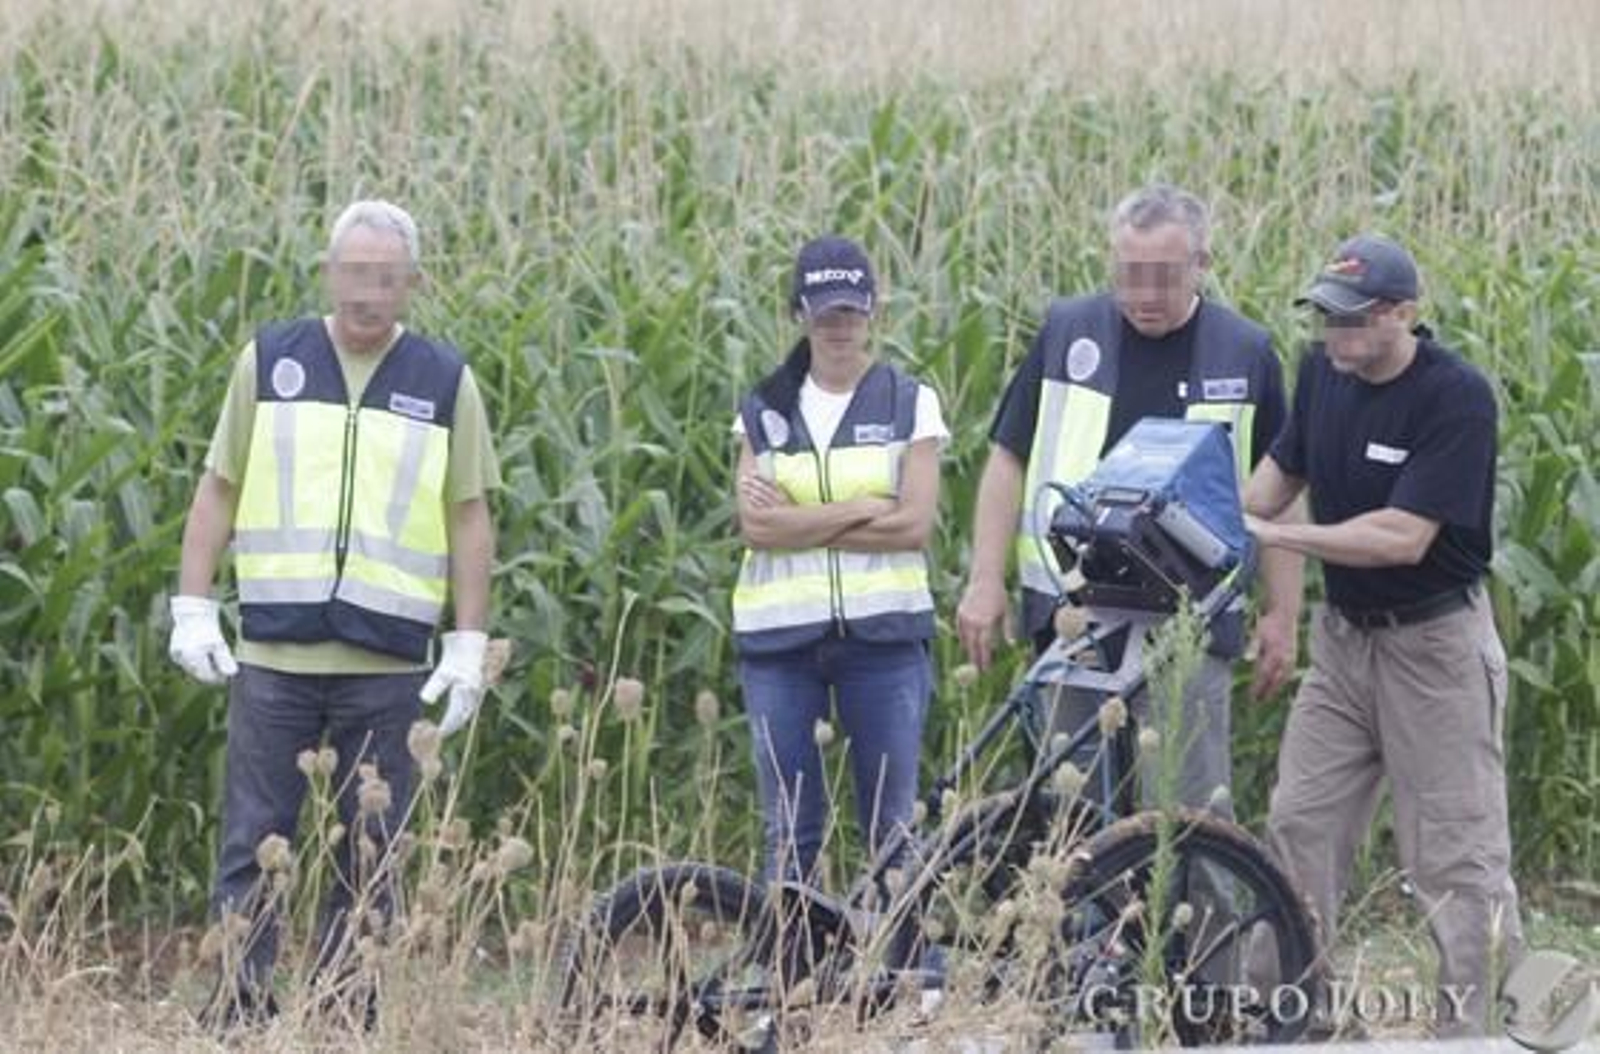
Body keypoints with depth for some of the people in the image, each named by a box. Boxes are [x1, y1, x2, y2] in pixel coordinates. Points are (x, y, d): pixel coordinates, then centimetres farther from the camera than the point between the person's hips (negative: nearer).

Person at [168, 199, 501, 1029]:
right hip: (272, 653, 0)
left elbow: (470, 519, 6)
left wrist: (469, 646, 0)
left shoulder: (445, 383, 5)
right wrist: (192, 609, 1)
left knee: (368, 857, 4)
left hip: (389, 666, 0)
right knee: (253, 847, -1)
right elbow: (218, 491, 9)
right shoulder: (270, 361, 6)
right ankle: (237, 1016, 2)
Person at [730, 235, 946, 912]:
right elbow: (756, 525, -4)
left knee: (892, 824, -1)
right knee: (790, 829, 3)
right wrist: (863, 511, -11)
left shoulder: (910, 404, 5)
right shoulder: (763, 412, 10)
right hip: (780, 633, 2)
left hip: (882, 632, -2)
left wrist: (797, 522, -9)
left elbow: (914, 524, -8)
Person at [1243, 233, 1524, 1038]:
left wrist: (1274, 534, -25)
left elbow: (1404, 537, -26)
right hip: (1344, 635, 7)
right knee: (1298, 825, 8)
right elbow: (1283, 469, 11)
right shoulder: (1322, 370, -1)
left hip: (1434, 644, -7)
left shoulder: (1456, 397, -22)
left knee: (1456, 850, -3)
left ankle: (1472, 1029, 2)